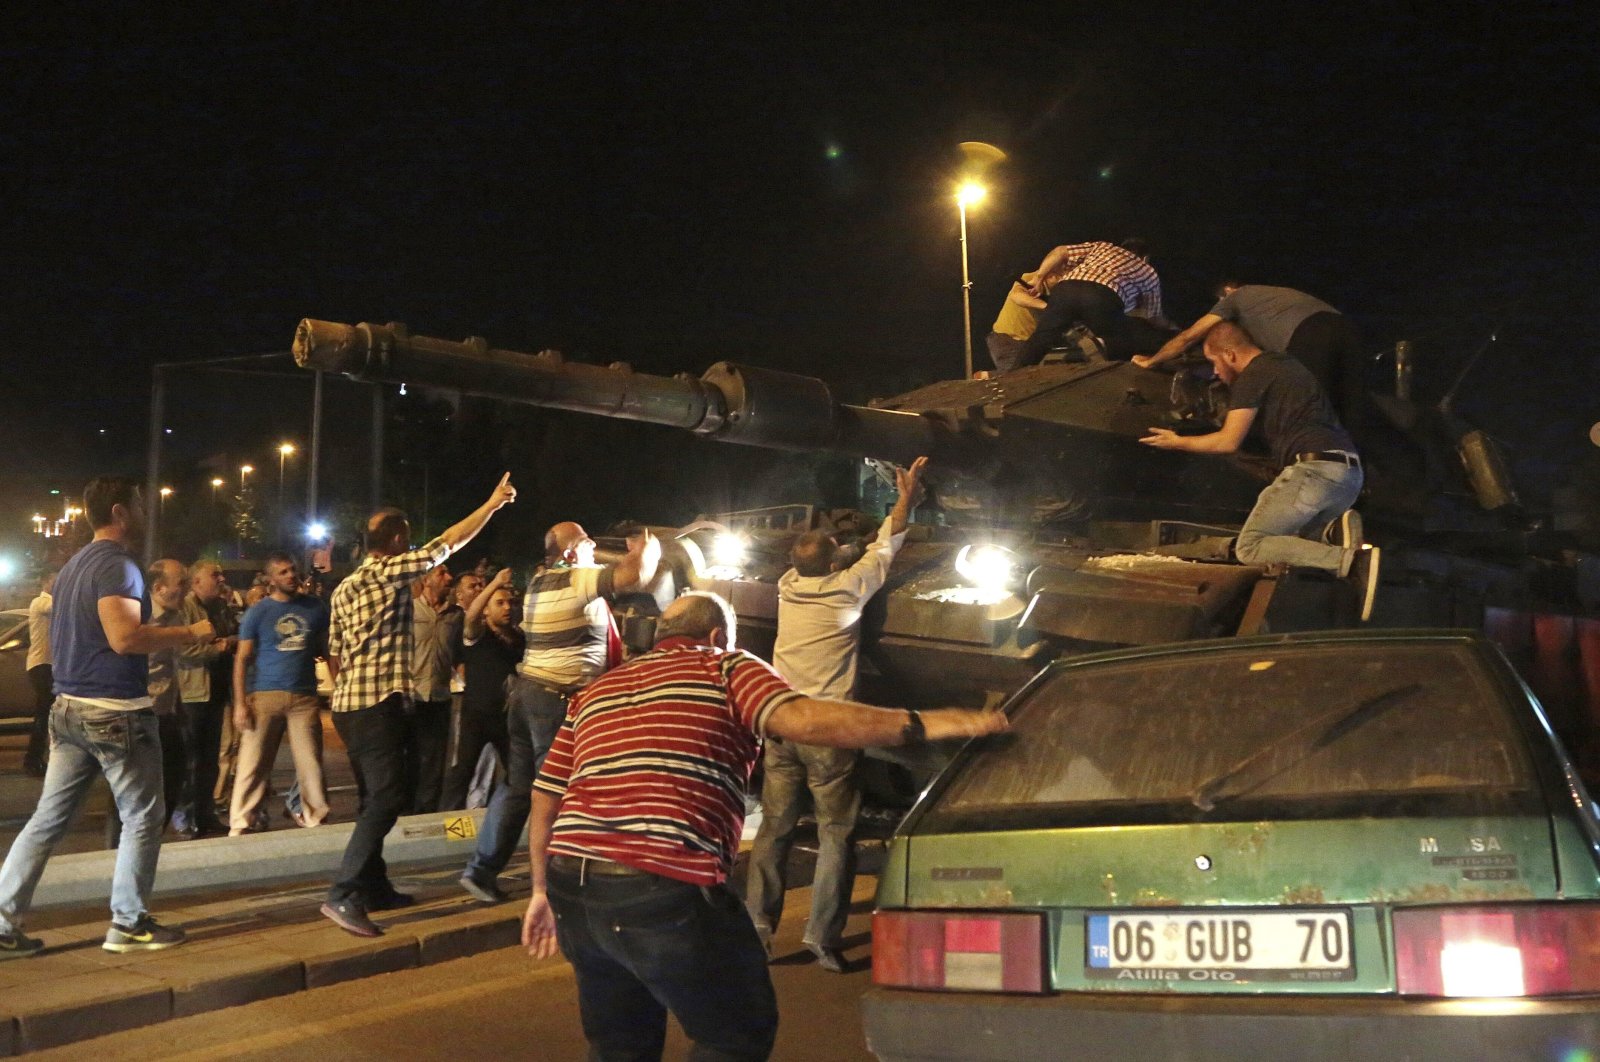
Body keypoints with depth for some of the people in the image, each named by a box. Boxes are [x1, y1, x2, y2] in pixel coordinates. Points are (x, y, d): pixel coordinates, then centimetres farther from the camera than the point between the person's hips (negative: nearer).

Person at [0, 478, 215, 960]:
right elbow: (125, 637, -26)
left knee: (48, 819, 10)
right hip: (116, 712, -9)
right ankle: (129, 924, 9)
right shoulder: (117, 565, -15)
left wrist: (163, 633, 23)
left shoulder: (73, 565, 16)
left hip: (70, 708, 9)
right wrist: (189, 634, -16)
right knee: (142, 817, 4)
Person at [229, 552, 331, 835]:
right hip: (264, 696, -2)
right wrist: (239, 703, -6)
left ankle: (316, 820, 12)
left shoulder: (316, 608, 8)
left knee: (310, 763, 2)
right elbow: (242, 659, 1)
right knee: (253, 764, 0)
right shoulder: (258, 612, 2)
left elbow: (328, 650, 16)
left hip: (305, 697, 2)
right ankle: (240, 825, 7)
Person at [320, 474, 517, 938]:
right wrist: (493, 503, 3)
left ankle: (374, 887, 22)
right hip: (380, 705, -9)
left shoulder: (345, 588, 16)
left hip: (348, 705, 10)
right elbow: (448, 543, -5)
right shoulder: (390, 572, -8)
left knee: (374, 798, 16)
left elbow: (334, 656, 19)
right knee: (386, 799, -12)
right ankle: (343, 896, -18)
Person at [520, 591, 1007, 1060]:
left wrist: (543, 890, 31)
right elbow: (800, 718, -12)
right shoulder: (725, 669, 7)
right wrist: (919, 724, -11)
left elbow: (545, 800, 22)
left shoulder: (593, 692, 25)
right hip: (665, 889, -7)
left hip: (571, 886, 7)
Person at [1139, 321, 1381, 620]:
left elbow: (1228, 442, -2)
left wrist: (1176, 442, 12)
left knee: (1249, 547, -6)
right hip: (1350, 472, 9)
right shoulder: (1284, 364, 26)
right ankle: (1336, 527, -6)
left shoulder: (1253, 375, -1)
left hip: (1314, 469, -9)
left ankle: (1351, 561, -22)